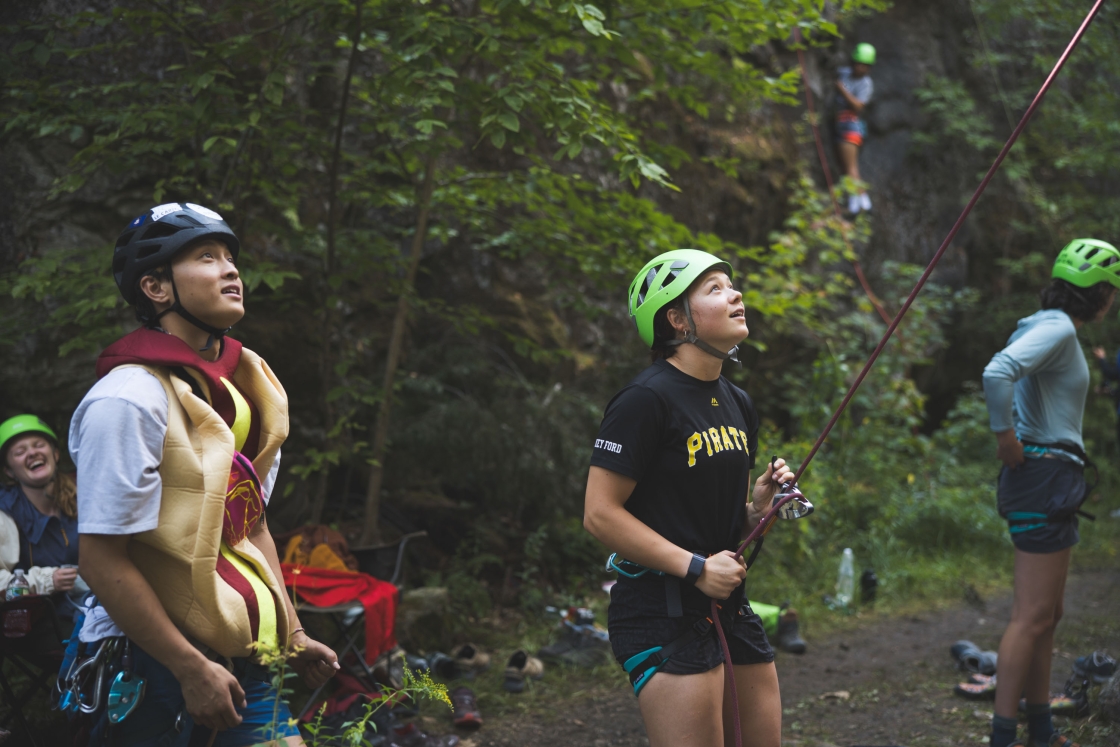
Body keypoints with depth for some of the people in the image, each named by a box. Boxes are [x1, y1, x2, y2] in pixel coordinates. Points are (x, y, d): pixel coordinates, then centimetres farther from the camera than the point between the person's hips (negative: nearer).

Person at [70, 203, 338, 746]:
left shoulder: (243, 391, 9)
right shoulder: (130, 399, -17)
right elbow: (102, 559, -19)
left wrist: (292, 634, 13)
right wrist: (191, 669, -18)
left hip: (240, 655, 7)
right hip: (156, 659, -7)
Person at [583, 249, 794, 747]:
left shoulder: (738, 404, 13)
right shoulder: (647, 399, -13)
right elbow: (600, 514, -17)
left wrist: (760, 504, 1)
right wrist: (696, 567, -17)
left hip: (729, 607, 8)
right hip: (663, 610, -8)